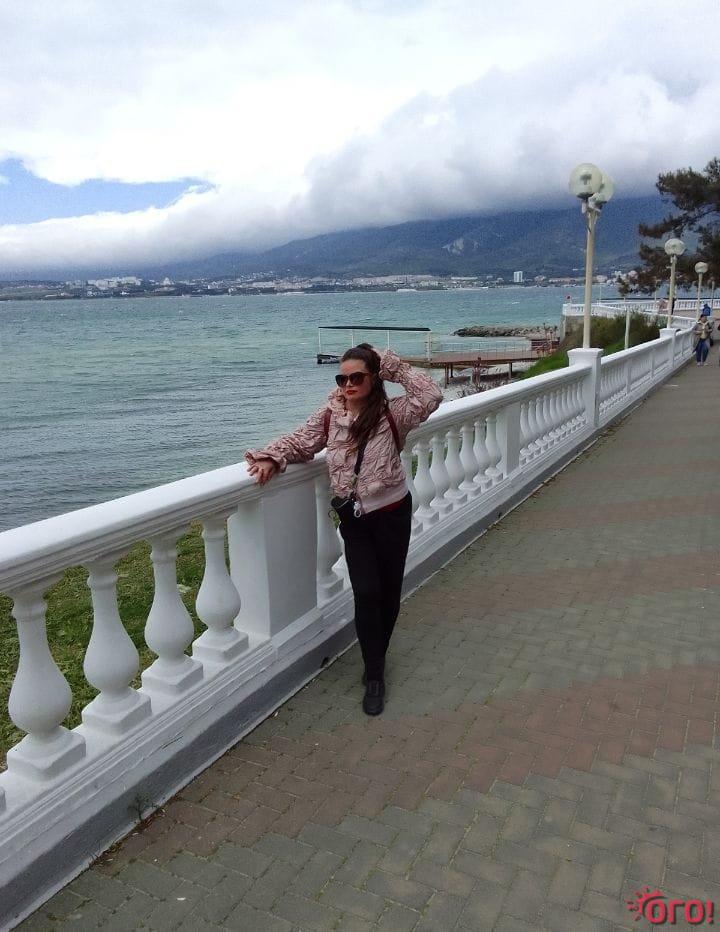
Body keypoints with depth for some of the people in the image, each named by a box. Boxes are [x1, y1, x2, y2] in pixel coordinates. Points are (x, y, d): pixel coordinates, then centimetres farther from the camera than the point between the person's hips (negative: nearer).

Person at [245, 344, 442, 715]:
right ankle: (374, 675, 13)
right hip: (353, 518, 2)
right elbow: (300, 441, -1)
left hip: (392, 514, -1)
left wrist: (394, 366, -18)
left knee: (388, 590, 11)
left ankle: (375, 661, 35)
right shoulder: (330, 415, 0)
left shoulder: (391, 413, -10)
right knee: (366, 593, -3)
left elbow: (431, 396, -23)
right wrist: (271, 458, -20)